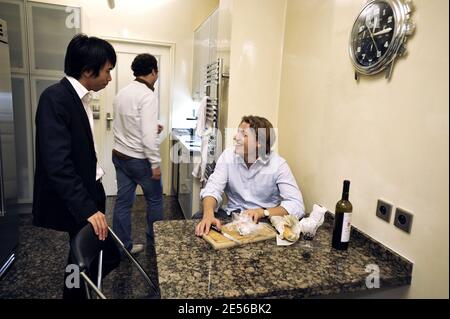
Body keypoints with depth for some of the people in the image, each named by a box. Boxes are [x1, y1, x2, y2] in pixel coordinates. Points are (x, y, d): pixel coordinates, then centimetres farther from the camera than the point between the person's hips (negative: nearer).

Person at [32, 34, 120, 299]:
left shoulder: (80, 97, 9)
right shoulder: (55, 98, -19)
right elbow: (57, 163, -26)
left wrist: (92, 199, 16)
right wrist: (87, 208, -28)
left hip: (87, 190, 9)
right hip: (73, 202, -9)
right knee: (109, 256, -4)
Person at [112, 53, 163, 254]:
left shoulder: (122, 92, 6)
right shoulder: (148, 95, -18)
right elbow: (148, 135, -24)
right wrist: (155, 163, -17)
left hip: (119, 155, 8)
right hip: (139, 159, -7)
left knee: (123, 201, 13)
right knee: (154, 200, 12)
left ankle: (122, 246, 24)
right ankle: (154, 242, 27)